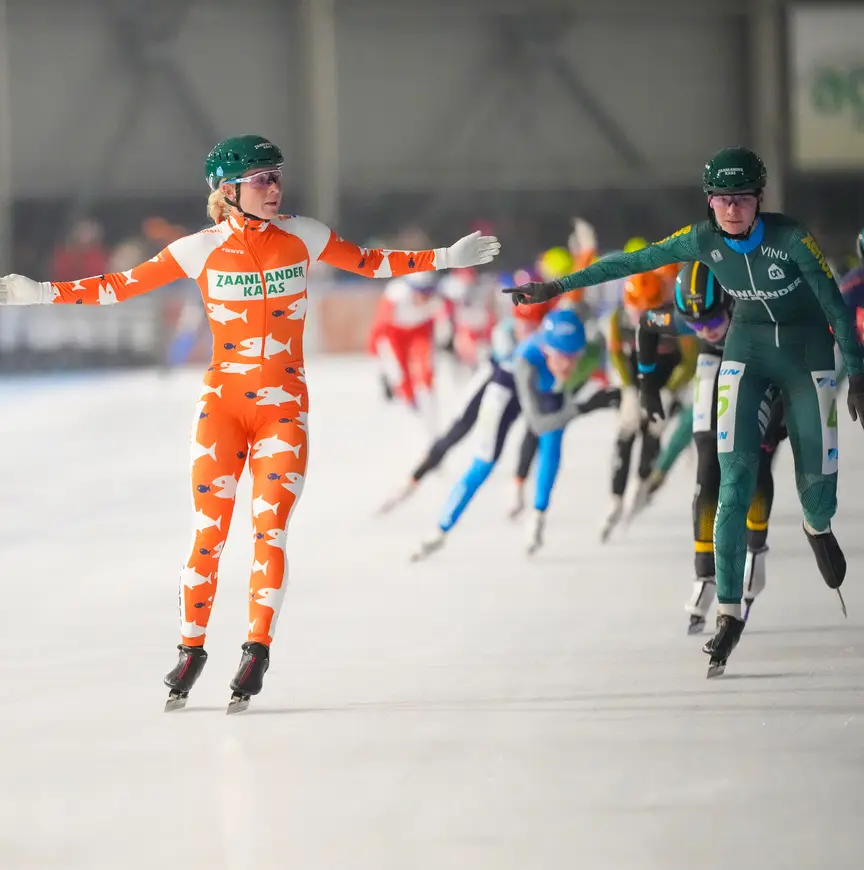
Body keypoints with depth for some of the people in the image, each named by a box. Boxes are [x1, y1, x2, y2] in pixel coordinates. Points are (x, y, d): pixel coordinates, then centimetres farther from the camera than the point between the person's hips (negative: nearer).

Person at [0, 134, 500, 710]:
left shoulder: (302, 236, 2)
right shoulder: (203, 250, -3)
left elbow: (369, 263, 14)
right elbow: (120, 287, 0)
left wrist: (447, 258, 11)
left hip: (284, 405, 1)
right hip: (223, 400, -1)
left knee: (270, 529, -10)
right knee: (208, 531, -3)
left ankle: (257, 652, -5)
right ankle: (192, 650, 9)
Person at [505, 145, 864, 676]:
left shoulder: (791, 238, -22)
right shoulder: (704, 240, -14)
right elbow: (635, 262, -6)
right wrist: (558, 287, -6)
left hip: (807, 350, -2)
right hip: (747, 350, 2)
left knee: (816, 481, 0)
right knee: (736, 483, -13)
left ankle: (819, 529, 41)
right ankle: (729, 613, -13)